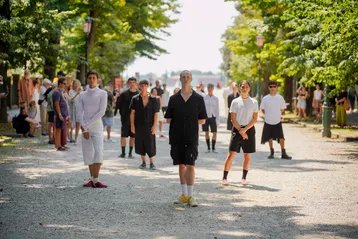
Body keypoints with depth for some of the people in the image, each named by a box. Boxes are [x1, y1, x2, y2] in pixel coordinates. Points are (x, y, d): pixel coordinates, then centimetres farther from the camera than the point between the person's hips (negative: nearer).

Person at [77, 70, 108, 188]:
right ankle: (92, 179, 11)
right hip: (84, 127, 3)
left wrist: (87, 125, -11)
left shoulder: (102, 93, 2)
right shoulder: (82, 95, 11)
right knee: (88, 153, 4)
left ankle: (96, 180, -21)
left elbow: (102, 112, -7)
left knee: (98, 151, -17)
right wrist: (84, 128, -11)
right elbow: (79, 112, 3)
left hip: (96, 125, -3)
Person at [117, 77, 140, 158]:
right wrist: (122, 114, 1)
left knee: (133, 137, 5)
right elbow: (119, 105, 6)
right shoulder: (124, 94, 1)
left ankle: (130, 153, 14)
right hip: (126, 119, -1)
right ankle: (123, 153, 7)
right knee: (123, 136, -3)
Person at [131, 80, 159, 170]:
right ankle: (143, 162, 18)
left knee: (150, 144, -4)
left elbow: (156, 113, 0)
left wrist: (154, 126, -7)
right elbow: (132, 113, 5)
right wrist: (132, 125, -1)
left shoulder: (153, 99, 1)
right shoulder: (135, 99, 4)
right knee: (140, 144, 5)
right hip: (138, 126, 2)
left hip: (149, 126, -2)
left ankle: (152, 163, 7)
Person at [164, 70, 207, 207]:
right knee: (181, 165, 9)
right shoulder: (174, 98, 6)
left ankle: (190, 196, -6)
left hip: (192, 138, -2)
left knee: (190, 166, -9)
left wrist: (190, 122, -2)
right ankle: (184, 195, 18)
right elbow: (168, 119, 7)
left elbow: (202, 120, 7)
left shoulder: (198, 98, 3)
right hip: (177, 138, 2)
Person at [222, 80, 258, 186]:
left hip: (249, 129, 1)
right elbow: (233, 119, 0)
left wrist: (245, 129, -12)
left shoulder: (254, 102, 4)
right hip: (237, 129, -1)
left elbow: (255, 119, -1)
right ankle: (224, 178, -3)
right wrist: (240, 131, -9)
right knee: (231, 154, -6)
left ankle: (244, 178, 14)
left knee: (247, 155, 4)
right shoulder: (235, 102, 3)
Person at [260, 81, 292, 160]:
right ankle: (272, 152, 22)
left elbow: (283, 109, 8)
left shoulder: (280, 98, -2)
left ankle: (283, 153, 0)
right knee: (270, 137, 9)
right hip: (268, 121, 0)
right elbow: (262, 109, 7)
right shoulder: (265, 98, -4)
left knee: (281, 137, -5)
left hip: (277, 121, 0)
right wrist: (268, 115, 2)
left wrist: (277, 114, 3)